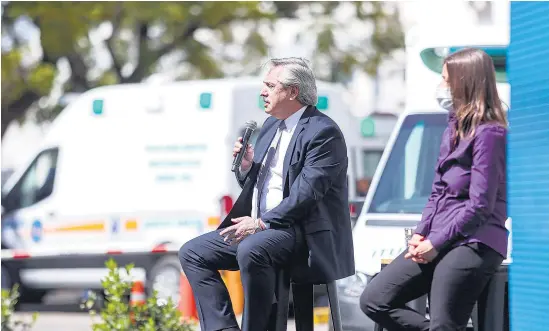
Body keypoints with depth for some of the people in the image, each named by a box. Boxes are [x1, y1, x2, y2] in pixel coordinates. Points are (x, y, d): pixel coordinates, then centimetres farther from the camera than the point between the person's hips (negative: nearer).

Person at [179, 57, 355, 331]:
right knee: (192, 253, -1)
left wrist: (262, 223, -23)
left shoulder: (323, 132, -12)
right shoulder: (271, 125, 17)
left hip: (303, 232, -10)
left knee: (251, 250, -37)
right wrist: (246, 167, 1)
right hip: (258, 227, 10)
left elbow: (306, 193, -21)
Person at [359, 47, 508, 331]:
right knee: (374, 300, 2)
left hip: (473, 243, -9)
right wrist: (421, 233, 3)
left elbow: (480, 206, -15)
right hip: (437, 241, 9)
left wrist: (436, 243, -13)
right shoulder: (453, 129, 18)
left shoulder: (489, 133, -11)